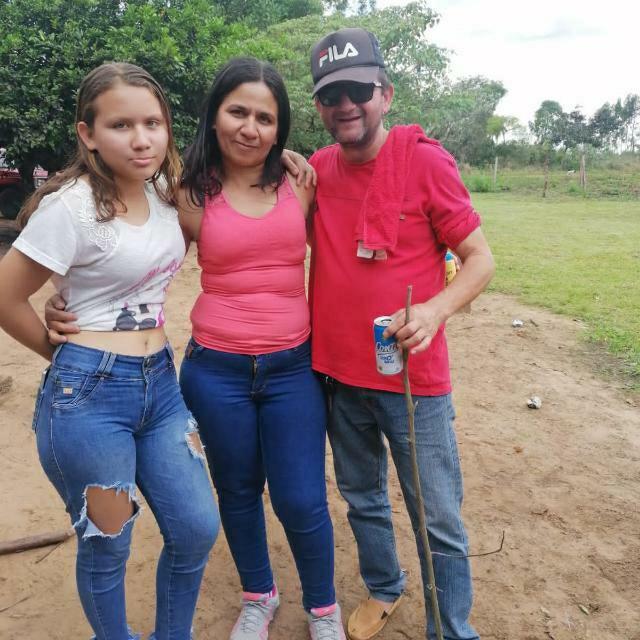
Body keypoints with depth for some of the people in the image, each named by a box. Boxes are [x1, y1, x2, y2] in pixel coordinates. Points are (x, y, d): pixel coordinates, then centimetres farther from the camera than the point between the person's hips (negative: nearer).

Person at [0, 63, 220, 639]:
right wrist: (73, 353, 2)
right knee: (107, 546, 10)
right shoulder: (71, 206, -16)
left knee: (197, 528, 10)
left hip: (160, 382, 7)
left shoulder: (164, 192, 4)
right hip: (89, 394, -6)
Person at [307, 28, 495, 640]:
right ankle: (382, 589, 48)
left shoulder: (424, 159, -11)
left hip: (412, 378, -4)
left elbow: (480, 258, -10)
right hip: (337, 373, 5)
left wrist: (435, 309, -26)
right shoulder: (316, 169, 2)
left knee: (439, 522, 7)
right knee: (363, 499, 23)